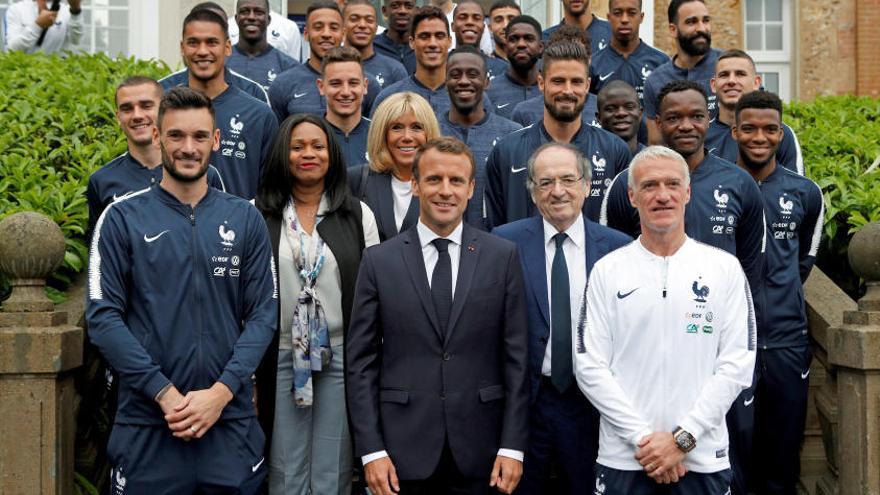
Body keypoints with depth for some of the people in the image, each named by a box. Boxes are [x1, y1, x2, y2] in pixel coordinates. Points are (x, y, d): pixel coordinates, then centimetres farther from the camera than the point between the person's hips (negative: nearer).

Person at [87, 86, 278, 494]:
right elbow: (103, 317, -5)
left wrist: (221, 392, -11)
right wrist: (165, 393, -13)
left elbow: (263, 313, 1)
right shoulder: (122, 218, 1)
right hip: (147, 425, -1)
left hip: (232, 422, 2)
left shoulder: (245, 219, 6)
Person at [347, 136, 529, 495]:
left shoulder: (502, 256, 1)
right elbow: (361, 362, 1)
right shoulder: (379, 261, 1)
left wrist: (513, 446, -3)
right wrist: (371, 450, -5)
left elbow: (516, 357, 1)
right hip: (404, 450, 0)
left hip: (478, 451, 0)